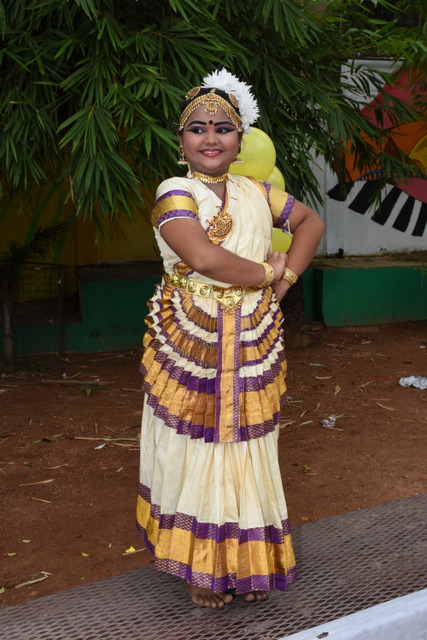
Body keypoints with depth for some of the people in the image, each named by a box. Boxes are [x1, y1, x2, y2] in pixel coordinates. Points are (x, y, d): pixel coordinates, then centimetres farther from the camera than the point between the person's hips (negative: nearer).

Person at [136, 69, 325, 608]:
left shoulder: (255, 192, 9)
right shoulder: (174, 193, -9)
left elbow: (310, 222, 22)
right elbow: (205, 258, -24)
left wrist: (289, 274, 6)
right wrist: (265, 272, -10)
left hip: (253, 345, 5)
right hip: (190, 342, -4)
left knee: (247, 450, 11)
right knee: (196, 450, 4)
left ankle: (248, 561, 26)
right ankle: (201, 567, 20)